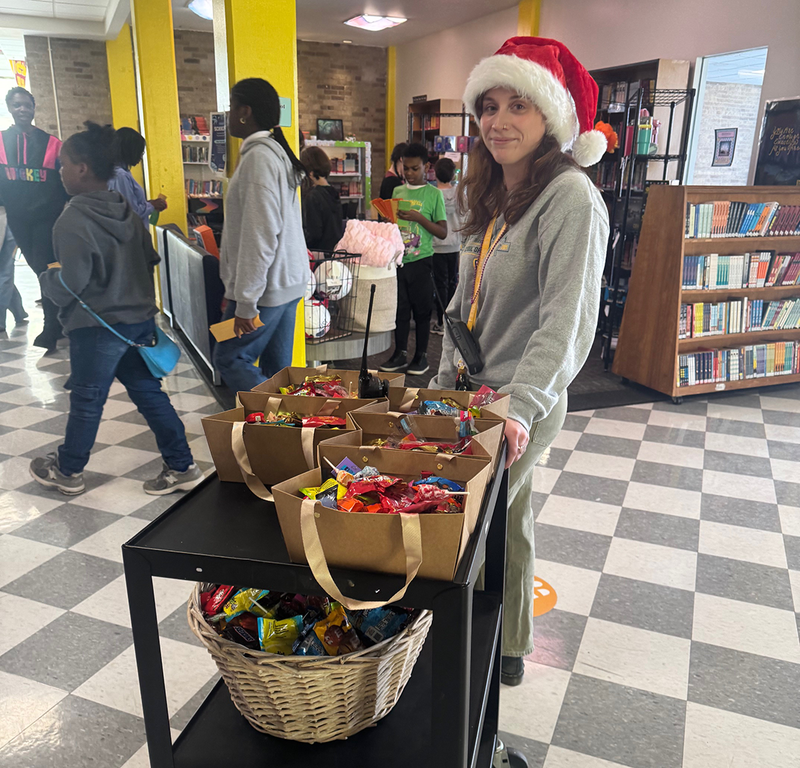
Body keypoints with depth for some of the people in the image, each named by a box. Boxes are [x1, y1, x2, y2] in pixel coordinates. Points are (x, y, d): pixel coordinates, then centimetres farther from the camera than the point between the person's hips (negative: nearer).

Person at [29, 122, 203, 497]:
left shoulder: (73, 220, -18)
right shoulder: (127, 211, 5)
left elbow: (70, 284, -20)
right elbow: (150, 259, 13)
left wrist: (47, 277, 1)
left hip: (96, 327, -7)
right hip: (139, 319, 7)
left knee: (86, 400, 9)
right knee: (148, 391, 13)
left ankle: (67, 471, 30)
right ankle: (182, 466, 16)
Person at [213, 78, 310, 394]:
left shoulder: (258, 156, -16)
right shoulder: (277, 151, 15)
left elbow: (260, 235, -23)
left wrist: (246, 302, -21)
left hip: (266, 286, -10)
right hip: (288, 281, 10)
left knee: (229, 358, 1)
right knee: (277, 368, 13)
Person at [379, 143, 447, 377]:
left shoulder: (433, 194, -2)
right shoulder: (397, 192, 12)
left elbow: (443, 232, -5)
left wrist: (419, 217, -16)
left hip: (420, 261, -4)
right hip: (397, 259, 4)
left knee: (422, 310, 4)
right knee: (399, 308, 8)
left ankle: (421, 355, 16)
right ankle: (400, 354, 19)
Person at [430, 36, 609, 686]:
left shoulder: (571, 198, -17)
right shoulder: (494, 199, 11)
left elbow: (568, 319, -24)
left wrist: (521, 405, -32)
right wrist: (445, 383, 11)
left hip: (523, 407, -8)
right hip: (476, 392, 8)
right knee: (504, 522, 20)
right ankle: (510, 649, 41)